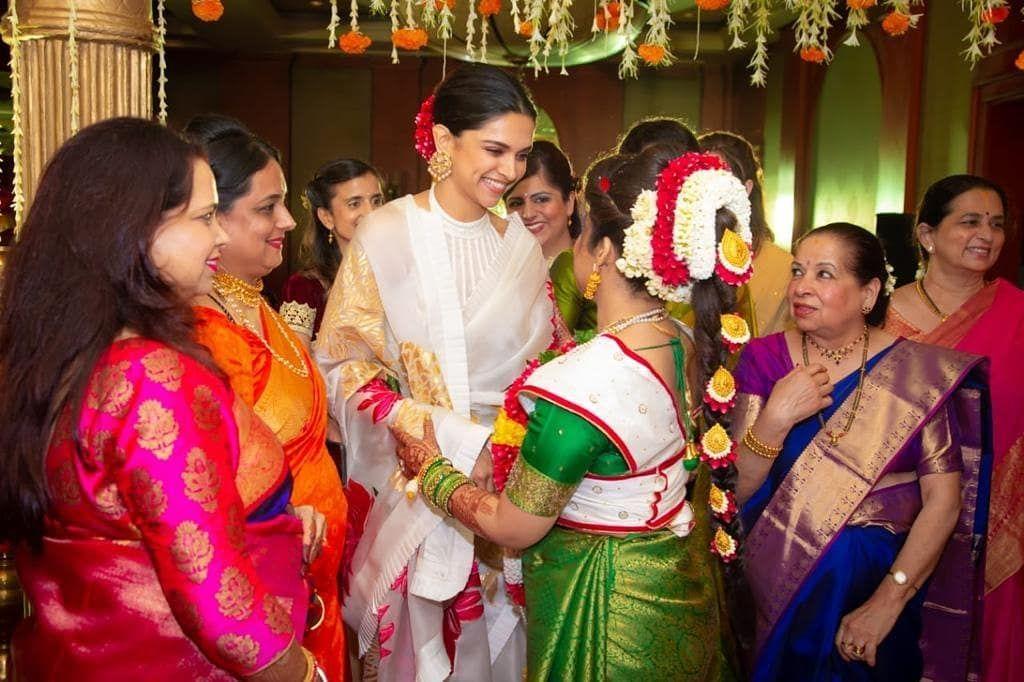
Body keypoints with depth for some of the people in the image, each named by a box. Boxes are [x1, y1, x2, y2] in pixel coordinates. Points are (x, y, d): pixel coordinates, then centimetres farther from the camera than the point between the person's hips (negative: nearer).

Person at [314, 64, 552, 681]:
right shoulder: (387, 234, -10)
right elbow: (344, 364, -11)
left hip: (506, 481, 3)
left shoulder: (519, 242, 2)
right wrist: (450, 436, -18)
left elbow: (542, 361, 9)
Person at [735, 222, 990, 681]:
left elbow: (944, 500, -12)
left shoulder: (915, 369, -9)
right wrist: (774, 420, -24)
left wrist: (888, 603, -18)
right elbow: (736, 490, -8)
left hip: (882, 576, -1)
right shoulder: (765, 358, -6)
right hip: (778, 584, 1)